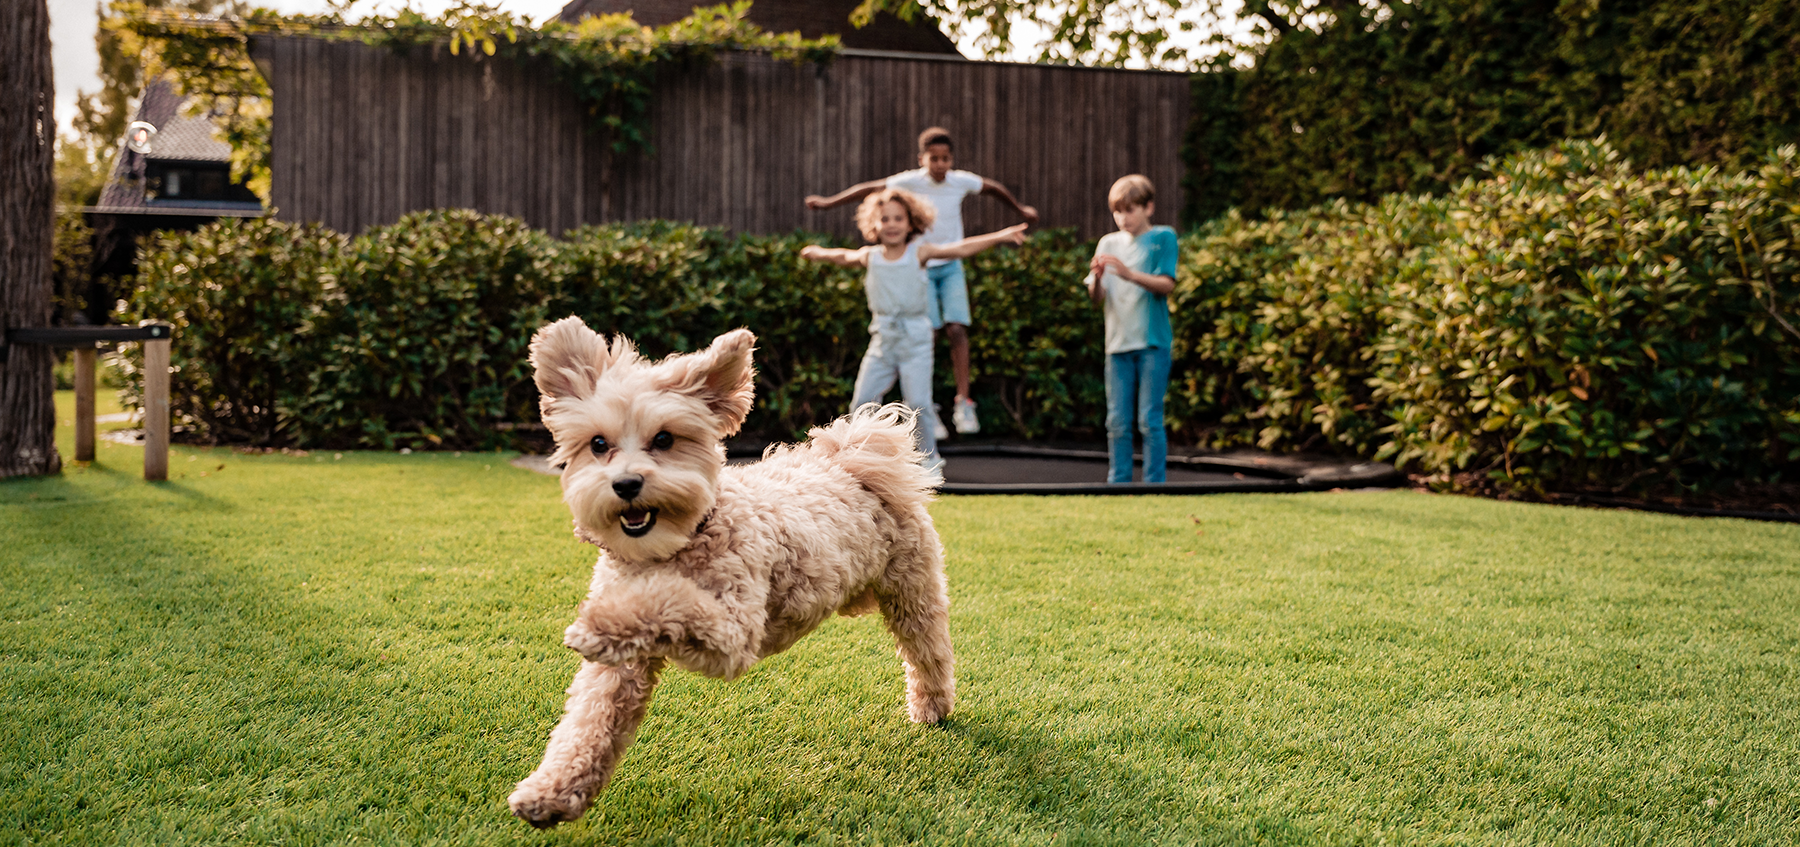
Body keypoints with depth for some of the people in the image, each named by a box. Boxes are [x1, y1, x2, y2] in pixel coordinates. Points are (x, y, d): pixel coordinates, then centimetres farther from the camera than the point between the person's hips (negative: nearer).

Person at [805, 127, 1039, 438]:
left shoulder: (962, 181, -5)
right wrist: (828, 202, -7)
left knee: (957, 329, -12)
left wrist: (1021, 209, 30)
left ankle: (962, 402, -7)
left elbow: (994, 188, 14)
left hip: (951, 266, 2)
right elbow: (868, 189, -7)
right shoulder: (910, 181, -13)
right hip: (920, 267, -2)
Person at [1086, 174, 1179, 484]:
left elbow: (1166, 285, -9)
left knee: (1149, 420, -3)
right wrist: (1097, 279, -14)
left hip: (1152, 342, -4)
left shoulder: (1163, 238, 3)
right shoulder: (1108, 243, 13)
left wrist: (1128, 274, -22)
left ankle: (1155, 483, 3)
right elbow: (1097, 298, 9)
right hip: (1118, 342, 4)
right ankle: (1118, 482, 13)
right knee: (1117, 422, 6)